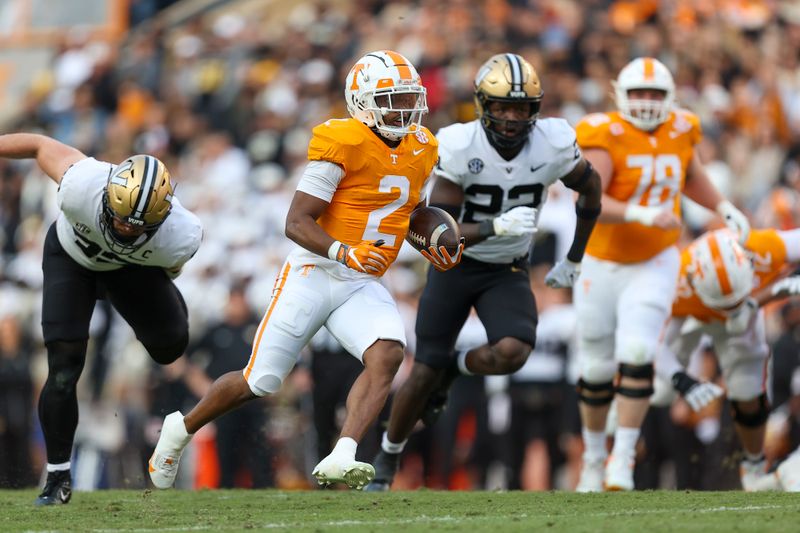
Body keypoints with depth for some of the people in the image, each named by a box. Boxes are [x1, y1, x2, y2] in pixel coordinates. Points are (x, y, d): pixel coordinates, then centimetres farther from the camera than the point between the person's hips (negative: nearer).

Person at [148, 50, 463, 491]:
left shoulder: (422, 150, 7)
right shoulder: (343, 144, -16)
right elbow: (296, 223, -18)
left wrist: (435, 247, 8)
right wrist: (346, 252, -33)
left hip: (363, 287, 5)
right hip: (314, 274, -5)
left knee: (387, 354, -26)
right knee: (260, 382, 1)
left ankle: (340, 461, -36)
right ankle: (181, 429, 28)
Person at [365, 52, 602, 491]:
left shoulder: (554, 145, -18)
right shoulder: (459, 147, -24)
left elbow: (590, 188, 5)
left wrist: (574, 261, 10)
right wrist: (497, 228, -40)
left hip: (507, 273, 2)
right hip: (455, 265, -1)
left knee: (511, 353, -26)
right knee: (424, 375, -1)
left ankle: (453, 368, 8)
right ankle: (387, 458, 26)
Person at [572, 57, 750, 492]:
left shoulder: (680, 133, -1)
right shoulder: (606, 136, -17)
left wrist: (724, 209, 9)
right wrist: (640, 214, -42)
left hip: (655, 265, 1)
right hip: (602, 265, -1)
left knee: (636, 354, -18)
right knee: (597, 369, 10)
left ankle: (623, 459, -11)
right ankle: (593, 456, 31)